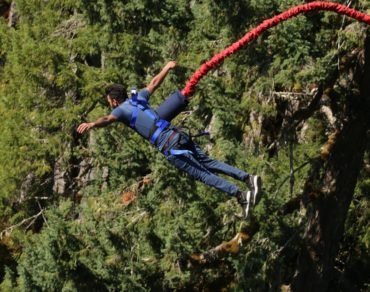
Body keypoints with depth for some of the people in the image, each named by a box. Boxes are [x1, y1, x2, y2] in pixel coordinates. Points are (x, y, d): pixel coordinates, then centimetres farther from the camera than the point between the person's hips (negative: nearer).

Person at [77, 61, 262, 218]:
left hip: (169, 147, -7)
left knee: (203, 174, -5)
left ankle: (241, 196, -11)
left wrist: (91, 124, -34)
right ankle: (248, 178, 4)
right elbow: (154, 83, 35)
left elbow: (108, 119, -21)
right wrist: (166, 68, 51)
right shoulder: (138, 98, 21)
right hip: (180, 136, 7)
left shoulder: (122, 109, 1)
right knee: (209, 163, 13)